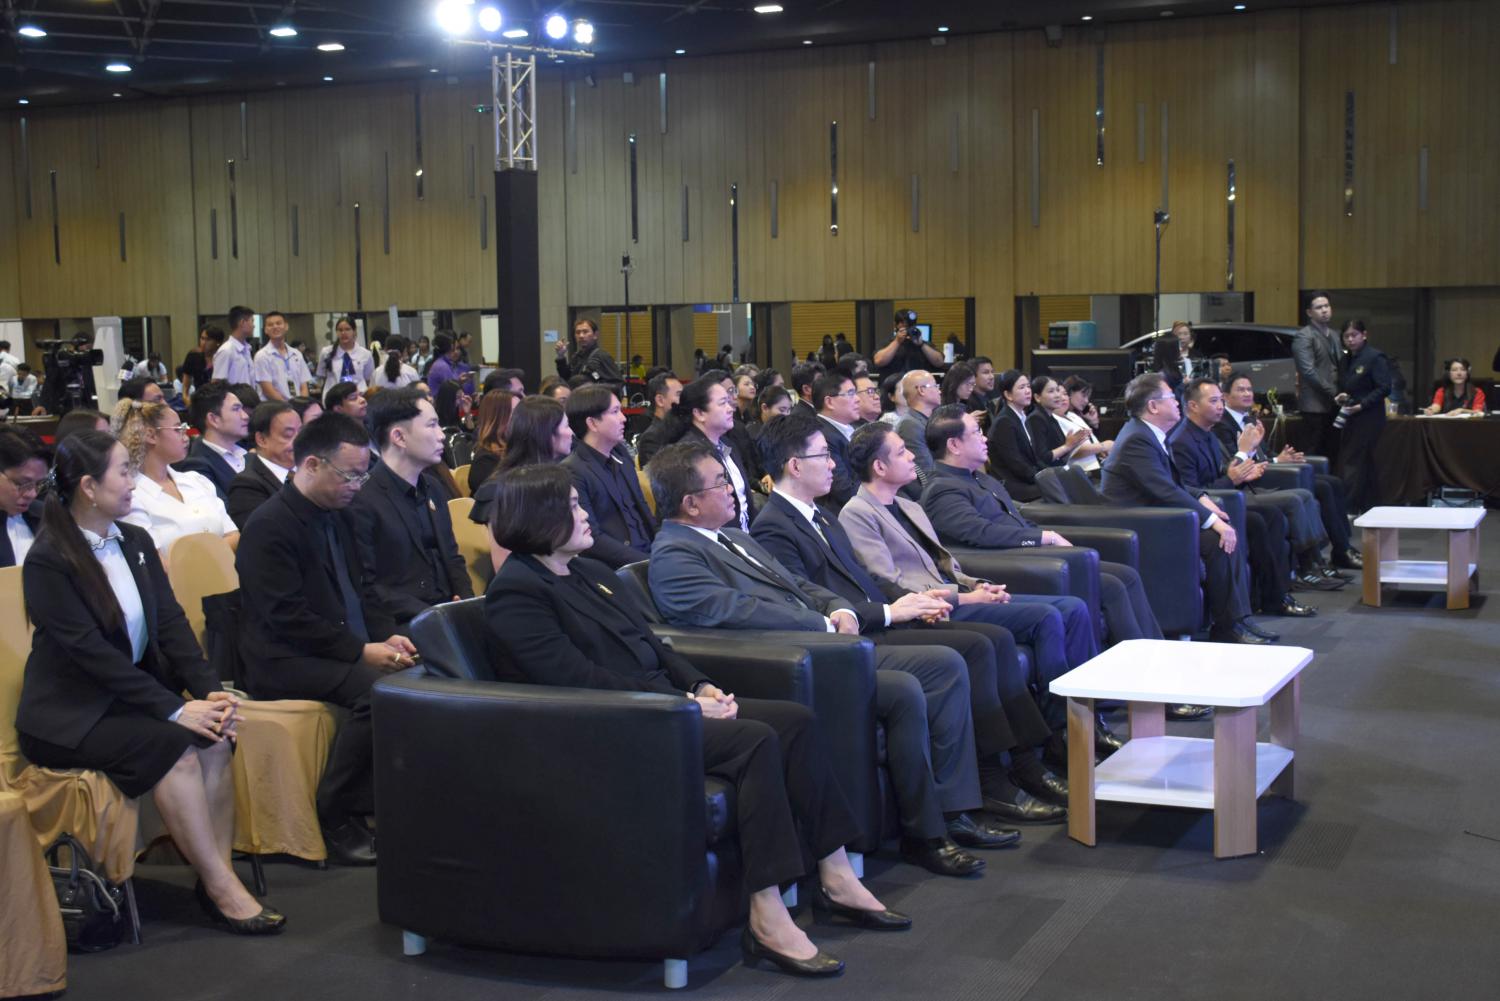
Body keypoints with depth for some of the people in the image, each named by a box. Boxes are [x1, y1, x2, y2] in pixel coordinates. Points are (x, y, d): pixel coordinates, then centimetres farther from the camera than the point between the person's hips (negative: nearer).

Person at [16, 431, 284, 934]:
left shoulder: (135, 541, 6)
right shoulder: (48, 561, -15)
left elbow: (171, 622, 2)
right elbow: (90, 651, -21)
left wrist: (208, 690, -14)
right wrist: (174, 708, -26)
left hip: (132, 693, 6)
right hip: (70, 715, -6)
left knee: (215, 738, -20)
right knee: (174, 746, -28)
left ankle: (220, 874, -17)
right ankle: (221, 889, -21)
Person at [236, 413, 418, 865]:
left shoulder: (333, 517, 13)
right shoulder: (270, 525, -13)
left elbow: (361, 589, 19)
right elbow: (289, 620, -19)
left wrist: (388, 635, 0)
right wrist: (362, 651, -21)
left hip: (345, 650, 8)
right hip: (282, 661, -8)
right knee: (376, 687, -31)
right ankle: (336, 819, -17)